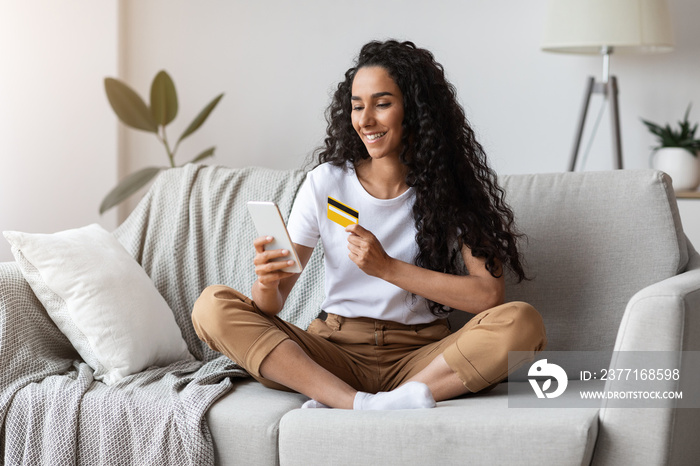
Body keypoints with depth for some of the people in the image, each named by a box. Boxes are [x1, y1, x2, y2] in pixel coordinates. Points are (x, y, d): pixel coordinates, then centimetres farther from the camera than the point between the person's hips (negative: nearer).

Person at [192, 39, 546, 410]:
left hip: (419, 358, -1)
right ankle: (362, 405, -32)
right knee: (211, 306, -18)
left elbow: (489, 294, -13)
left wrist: (387, 268, -18)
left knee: (522, 323, -29)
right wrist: (267, 284, -24)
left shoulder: (450, 188, 0)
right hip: (336, 354, 2)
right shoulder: (326, 183, 2)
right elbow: (272, 306, 1)